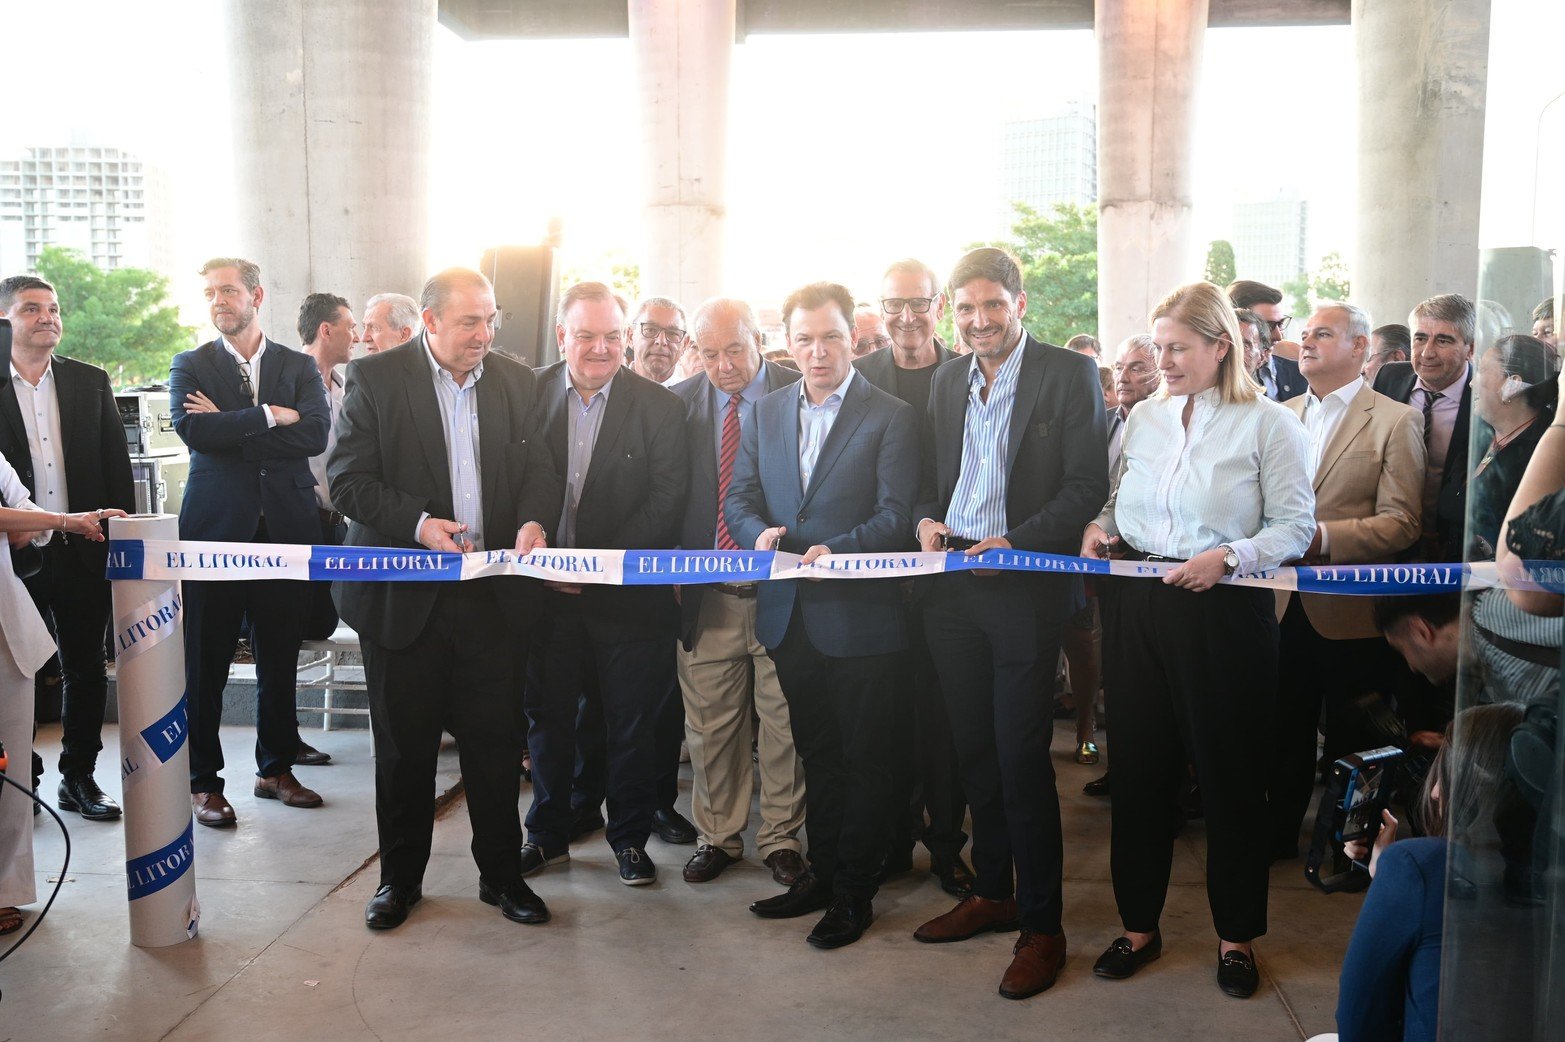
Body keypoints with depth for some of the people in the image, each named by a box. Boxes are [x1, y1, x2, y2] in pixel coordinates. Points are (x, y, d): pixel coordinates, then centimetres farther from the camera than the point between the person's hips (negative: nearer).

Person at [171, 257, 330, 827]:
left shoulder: (300, 367, 9)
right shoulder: (190, 365, 6)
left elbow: (315, 435, -8)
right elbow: (193, 429, -12)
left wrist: (230, 427, -10)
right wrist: (270, 416, -11)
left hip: (286, 527, 2)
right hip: (215, 527, -1)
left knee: (280, 658, 10)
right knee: (206, 661, 2)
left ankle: (276, 768, 24)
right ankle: (203, 780, 14)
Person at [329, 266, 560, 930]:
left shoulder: (514, 381, 7)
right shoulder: (374, 378, -3)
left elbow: (538, 466, 8)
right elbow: (348, 479, -8)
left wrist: (533, 520, -13)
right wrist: (418, 523, -21)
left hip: (493, 594, 2)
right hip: (404, 594, -2)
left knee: (496, 739, 7)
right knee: (404, 744, 9)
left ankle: (502, 874, 23)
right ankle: (400, 878, 27)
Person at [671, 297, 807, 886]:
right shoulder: (680, 403, 4)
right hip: (706, 594, 2)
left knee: (783, 722, 7)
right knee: (709, 725, 10)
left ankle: (781, 839, 24)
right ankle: (718, 836, 26)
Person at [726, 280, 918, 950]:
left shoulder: (890, 417, -5)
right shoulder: (767, 413, 11)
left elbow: (896, 515, -12)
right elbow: (739, 497, 10)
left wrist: (836, 550, -27)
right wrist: (758, 531, -11)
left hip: (860, 615, -5)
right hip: (790, 614, 5)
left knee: (863, 756, 6)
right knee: (816, 751, 18)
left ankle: (854, 891, 18)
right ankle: (821, 873, 32)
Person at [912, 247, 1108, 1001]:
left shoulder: (1069, 374, -5)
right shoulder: (946, 380, 13)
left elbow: (1087, 485, -10)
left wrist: (1016, 542, -19)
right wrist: (925, 519, -3)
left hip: (1026, 590, -5)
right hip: (951, 589, 6)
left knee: (1022, 757, -2)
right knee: (974, 750, 14)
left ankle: (1041, 924, 12)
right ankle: (993, 893, 30)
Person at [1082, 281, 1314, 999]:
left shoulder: (1268, 423, -5)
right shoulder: (1144, 417, 10)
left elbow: (1295, 528, -7)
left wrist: (1228, 556, -21)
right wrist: (1099, 528, -2)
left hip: (1227, 612, -4)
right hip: (1142, 609, 5)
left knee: (1229, 775, 7)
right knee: (1139, 768, 10)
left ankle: (1236, 934, 26)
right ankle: (1139, 923, 26)